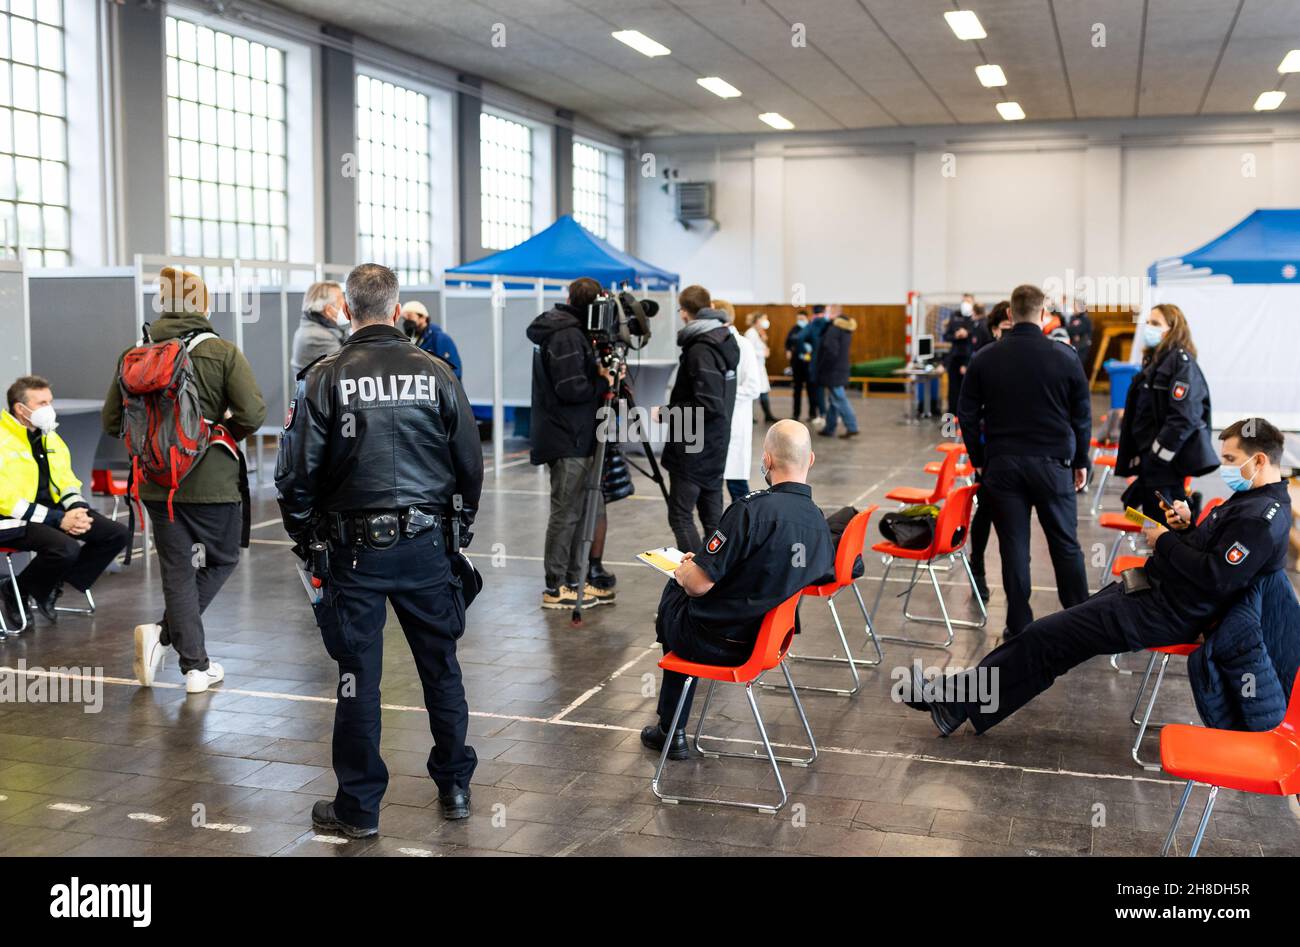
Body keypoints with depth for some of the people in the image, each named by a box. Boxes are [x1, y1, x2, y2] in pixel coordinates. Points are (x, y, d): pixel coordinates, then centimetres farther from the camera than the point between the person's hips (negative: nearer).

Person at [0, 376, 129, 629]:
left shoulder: (50, 438, 13)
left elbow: (67, 483, 18)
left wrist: (77, 510, -5)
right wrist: (58, 520, -21)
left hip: (53, 511, 8)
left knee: (118, 534, -6)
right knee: (66, 548, -35)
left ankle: (51, 587, 4)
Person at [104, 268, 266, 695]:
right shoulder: (222, 352, -9)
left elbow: (112, 422, 3)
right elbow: (253, 414, -17)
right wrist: (224, 434, 4)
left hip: (157, 483, 3)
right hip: (212, 480, -3)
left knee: (178, 570, 11)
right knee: (222, 560, 16)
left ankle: (196, 666, 12)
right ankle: (164, 633, 0)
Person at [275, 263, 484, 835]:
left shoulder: (324, 379, -8)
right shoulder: (436, 374, -2)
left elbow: (295, 472, -6)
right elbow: (470, 465, 4)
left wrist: (306, 539, 9)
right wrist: (458, 527, 18)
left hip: (355, 550, -2)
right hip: (427, 546, 2)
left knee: (358, 676, 7)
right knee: (441, 668, 14)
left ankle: (358, 808, 17)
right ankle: (454, 787, 27)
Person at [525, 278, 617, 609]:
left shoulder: (561, 330, 15)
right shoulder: (568, 336, -16)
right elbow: (571, 388, -22)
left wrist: (598, 373, 3)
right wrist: (604, 383, -8)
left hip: (571, 438, 10)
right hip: (569, 441, -10)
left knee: (588, 507, 14)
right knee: (567, 513, -2)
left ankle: (577, 580, 21)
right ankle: (557, 588, 6)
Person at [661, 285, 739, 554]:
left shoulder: (700, 350, -18)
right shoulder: (726, 341, 8)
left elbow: (708, 405, -23)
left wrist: (668, 412, -14)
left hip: (692, 450, -9)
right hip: (715, 446, 9)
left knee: (680, 516, -3)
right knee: (712, 515, 13)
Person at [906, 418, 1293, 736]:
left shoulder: (1262, 517, -18)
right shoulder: (1250, 499, 15)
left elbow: (1217, 578, -25)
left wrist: (1165, 540, -14)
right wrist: (1187, 527, 3)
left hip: (1166, 612, -10)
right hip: (1154, 587, 10)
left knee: (1044, 638, -12)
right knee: (1045, 635, 4)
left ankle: (955, 702, -4)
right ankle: (955, 699, 5)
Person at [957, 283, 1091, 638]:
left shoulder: (985, 358, 0)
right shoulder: (1065, 356, -4)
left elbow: (967, 414, 4)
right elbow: (1082, 415, 3)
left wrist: (978, 459, 13)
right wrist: (1081, 461, 12)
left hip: (1001, 463, 1)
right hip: (1052, 462, -1)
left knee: (1014, 547, 5)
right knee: (1065, 544, 9)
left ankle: (1019, 626, 9)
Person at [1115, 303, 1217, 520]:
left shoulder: (1182, 361, -11)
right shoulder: (1154, 360, 16)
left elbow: (1183, 416, -20)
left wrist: (1159, 454, -19)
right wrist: (1139, 455, 16)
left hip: (1167, 461, -9)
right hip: (1150, 456, 9)